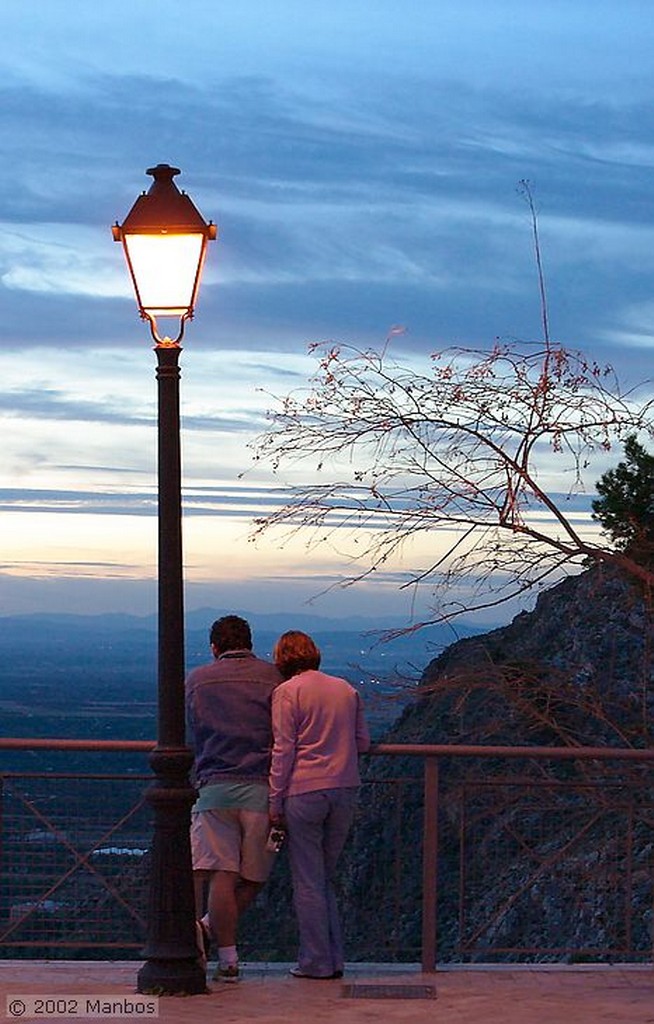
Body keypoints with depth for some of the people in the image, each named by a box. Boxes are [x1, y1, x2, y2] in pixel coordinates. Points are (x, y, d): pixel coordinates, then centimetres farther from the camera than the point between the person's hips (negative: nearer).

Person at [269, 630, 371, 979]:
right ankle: (334, 959, 13)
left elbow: (283, 750, -8)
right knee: (325, 878, 15)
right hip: (345, 790, 5)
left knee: (307, 881, 3)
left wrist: (275, 803, -5)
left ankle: (316, 961, 5)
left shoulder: (287, 691, -3)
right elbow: (363, 742, 13)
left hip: (305, 790, -5)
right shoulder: (346, 689, 11)